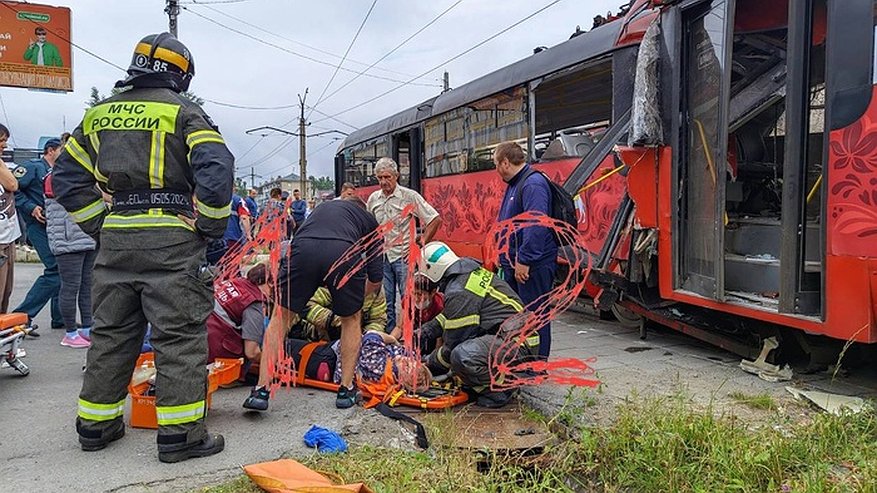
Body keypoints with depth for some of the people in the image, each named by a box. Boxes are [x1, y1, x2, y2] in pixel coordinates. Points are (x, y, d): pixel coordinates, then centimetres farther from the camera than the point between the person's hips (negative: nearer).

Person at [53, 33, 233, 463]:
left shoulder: (100, 114, 16)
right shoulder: (183, 112, -2)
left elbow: (67, 177, 17)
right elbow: (216, 169, -16)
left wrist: (99, 224, 15)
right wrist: (210, 226, -6)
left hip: (115, 238, 6)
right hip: (171, 239, -6)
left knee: (110, 332, 15)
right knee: (180, 335, -2)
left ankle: (95, 423, 26)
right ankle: (180, 434, 0)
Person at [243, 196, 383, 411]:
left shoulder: (324, 206, 42)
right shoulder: (369, 220, 34)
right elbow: (376, 279, 28)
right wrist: (354, 297, 48)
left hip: (303, 248, 2)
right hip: (344, 251, -1)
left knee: (281, 316, 20)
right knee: (351, 319, 24)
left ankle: (261, 391, 17)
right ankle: (346, 389, 26)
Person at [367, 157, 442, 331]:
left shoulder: (409, 196, -6)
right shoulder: (373, 198, 10)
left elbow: (435, 219, -6)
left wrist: (421, 245, -8)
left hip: (403, 256, -5)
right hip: (381, 256, 5)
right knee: (385, 300, 9)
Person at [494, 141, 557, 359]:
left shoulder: (533, 184, -17)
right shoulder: (514, 184, 17)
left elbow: (536, 226, -26)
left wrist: (524, 261, -27)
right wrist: (503, 254, 23)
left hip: (532, 267, -11)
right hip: (514, 264, 11)